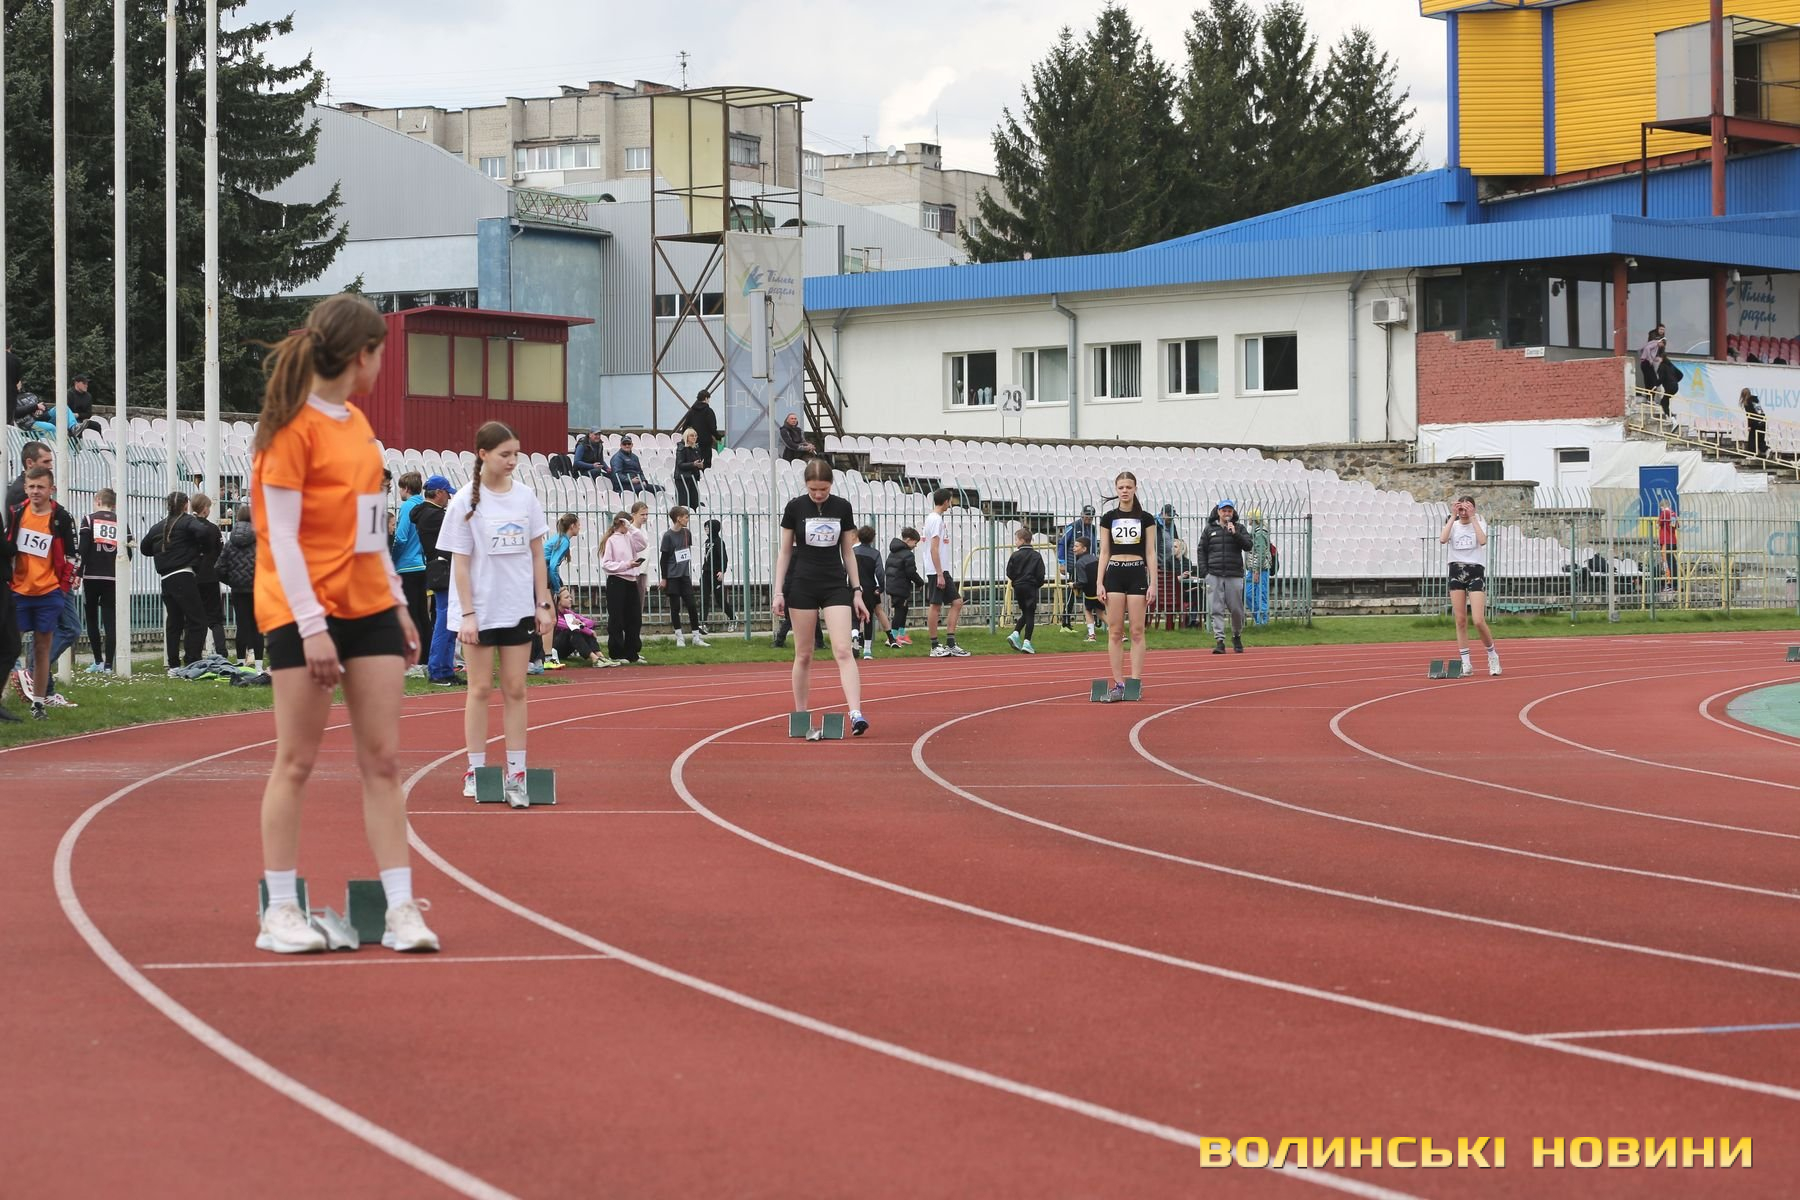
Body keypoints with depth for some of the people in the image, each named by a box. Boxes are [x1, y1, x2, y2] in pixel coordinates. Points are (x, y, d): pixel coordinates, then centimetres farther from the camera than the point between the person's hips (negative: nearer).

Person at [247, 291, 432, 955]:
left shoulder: (356, 423, 14)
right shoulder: (294, 428, -11)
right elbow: (281, 537, -15)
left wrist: (396, 601, 18)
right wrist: (311, 625, -20)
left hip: (369, 608, 8)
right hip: (305, 612, -8)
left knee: (382, 758, 3)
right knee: (296, 761, -1)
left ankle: (399, 907, 2)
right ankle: (280, 911, 5)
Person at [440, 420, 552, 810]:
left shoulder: (526, 497, 3)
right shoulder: (466, 502, -7)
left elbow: (537, 554, 9)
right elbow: (460, 563, -7)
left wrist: (544, 603, 4)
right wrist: (467, 614, -11)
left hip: (519, 610, 3)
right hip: (480, 611, -3)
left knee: (515, 690, 3)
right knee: (481, 689, 3)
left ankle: (516, 774, 4)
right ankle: (475, 771, 10)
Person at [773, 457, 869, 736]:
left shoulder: (842, 507, 2)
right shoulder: (795, 507, -2)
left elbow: (848, 552, 8)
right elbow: (785, 551, 3)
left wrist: (857, 591, 5)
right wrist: (779, 592, -3)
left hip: (836, 586, 1)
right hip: (802, 586, -1)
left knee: (843, 651, -13)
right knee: (803, 655, 4)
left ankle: (856, 714, -23)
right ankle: (800, 716, 13)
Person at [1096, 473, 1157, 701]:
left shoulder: (1145, 519, 3)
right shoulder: (1108, 518, 6)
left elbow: (1150, 553, 3)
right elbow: (1104, 552, 7)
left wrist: (1153, 584, -4)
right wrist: (1100, 583, -1)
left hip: (1137, 573, -1)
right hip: (1114, 573, 1)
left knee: (1137, 631, -2)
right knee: (1115, 631, -2)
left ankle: (1135, 682, 0)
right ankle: (1118, 684, 0)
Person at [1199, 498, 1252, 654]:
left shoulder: (1239, 528, 8)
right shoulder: (1209, 529, 10)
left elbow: (1248, 545, -3)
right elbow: (1202, 551, 13)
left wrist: (1235, 534, -15)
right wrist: (1205, 571, 3)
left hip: (1234, 576, 0)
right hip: (1214, 576, 0)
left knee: (1236, 609, 3)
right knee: (1216, 610, -7)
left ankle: (1237, 637, 24)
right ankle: (1219, 641, -7)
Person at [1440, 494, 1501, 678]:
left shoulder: (1479, 524, 1)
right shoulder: (1453, 525, 6)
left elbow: (1482, 541, -22)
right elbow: (1442, 540, -15)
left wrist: (1472, 518, -17)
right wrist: (1453, 517, -14)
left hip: (1476, 572, -3)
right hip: (1456, 572, 3)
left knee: (1478, 621, -12)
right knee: (1461, 620, 1)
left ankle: (1492, 654, 10)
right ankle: (1466, 664, 6)